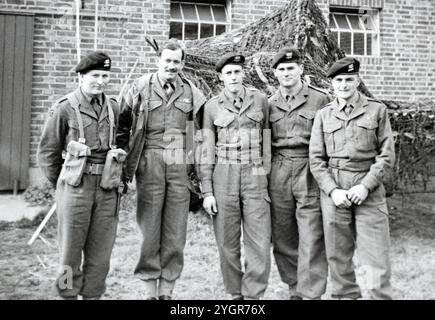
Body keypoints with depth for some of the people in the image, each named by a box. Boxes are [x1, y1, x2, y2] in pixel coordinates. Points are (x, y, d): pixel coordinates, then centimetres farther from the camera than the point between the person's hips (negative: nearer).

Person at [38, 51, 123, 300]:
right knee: (71, 251, 6)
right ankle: (68, 294, 20)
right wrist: (59, 183, 10)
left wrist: (120, 177, 12)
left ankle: (92, 295, 23)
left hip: (108, 189, 3)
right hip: (76, 187, -3)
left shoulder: (114, 108, 7)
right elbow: (47, 152, 4)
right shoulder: (65, 109, -4)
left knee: (100, 254, 9)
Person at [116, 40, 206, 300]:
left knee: (176, 233, 4)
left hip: (181, 167, 2)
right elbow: (122, 126, 8)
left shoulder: (191, 92, 10)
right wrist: (125, 162, 3)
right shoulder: (141, 88, 5)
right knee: (149, 229, 1)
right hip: (149, 166, -1)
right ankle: (150, 289, 14)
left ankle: (168, 289, 17)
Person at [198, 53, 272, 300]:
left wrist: (267, 177, 6)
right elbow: (206, 150, 4)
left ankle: (253, 295, 11)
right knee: (228, 244, 6)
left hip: (255, 177, 0)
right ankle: (235, 294, 22)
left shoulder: (260, 100, 6)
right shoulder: (212, 107, 4)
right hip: (223, 177, 0)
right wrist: (207, 191, -1)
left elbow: (267, 141, 10)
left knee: (260, 244, -3)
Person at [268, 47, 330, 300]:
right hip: (278, 174, 4)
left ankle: (312, 294, 3)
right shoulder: (269, 104, 12)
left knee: (311, 239, -5)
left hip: (310, 173, -3)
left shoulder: (320, 100, 2)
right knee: (283, 238, 9)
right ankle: (294, 290, 24)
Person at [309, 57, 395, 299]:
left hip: (369, 190, -1)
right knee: (338, 255, 8)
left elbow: (387, 155, 2)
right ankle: (346, 295, 23)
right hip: (333, 190, 2)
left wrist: (365, 186, -10)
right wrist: (333, 190, -8)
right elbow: (316, 159, 5)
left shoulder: (377, 110, 6)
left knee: (375, 257, -3)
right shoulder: (323, 115, 9)